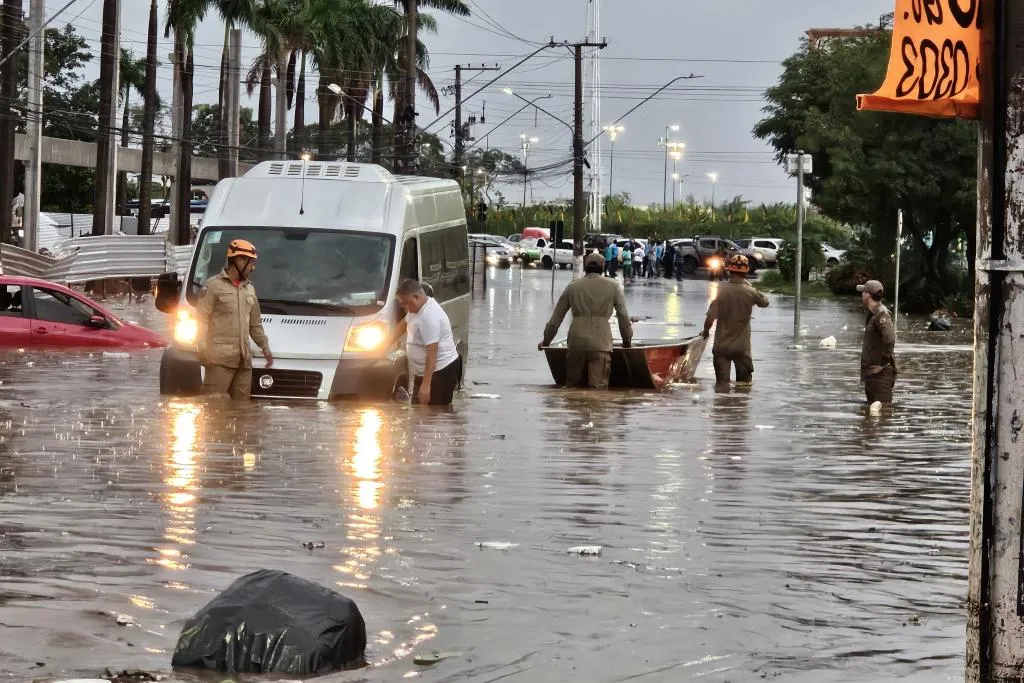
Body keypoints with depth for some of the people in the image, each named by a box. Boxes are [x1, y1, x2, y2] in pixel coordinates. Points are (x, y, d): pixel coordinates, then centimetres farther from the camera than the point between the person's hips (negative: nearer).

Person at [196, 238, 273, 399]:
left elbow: (255, 324, 29)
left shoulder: (250, 289, 21)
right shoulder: (214, 285, -2)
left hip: (244, 360, 7)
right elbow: (201, 319, -7)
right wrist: (202, 348, -16)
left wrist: (265, 347, 23)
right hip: (220, 358, -7)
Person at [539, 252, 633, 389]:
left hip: (576, 341, 2)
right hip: (601, 342, -2)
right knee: (599, 387, -9)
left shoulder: (573, 286, 15)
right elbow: (624, 317, 10)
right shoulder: (612, 286, 10)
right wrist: (627, 342, 24)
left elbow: (556, 317, 18)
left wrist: (546, 341, 29)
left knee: (573, 385, 10)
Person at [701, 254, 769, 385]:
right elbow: (764, 303, 12)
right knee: (744, 384, 12)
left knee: (722, 383, 6)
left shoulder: (721, 290, -11)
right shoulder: (750, 292, -9)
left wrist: (706, 330, 6)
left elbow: (710, 316, -13)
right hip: (742, 347, 0)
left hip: (722, 345, 0)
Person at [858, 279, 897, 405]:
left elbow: (889, 339, -30)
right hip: (871, 372, 11)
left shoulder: (882, 315, -17)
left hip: (881, 373, -11)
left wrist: (884, 361, -22)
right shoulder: (872, 314, 15)